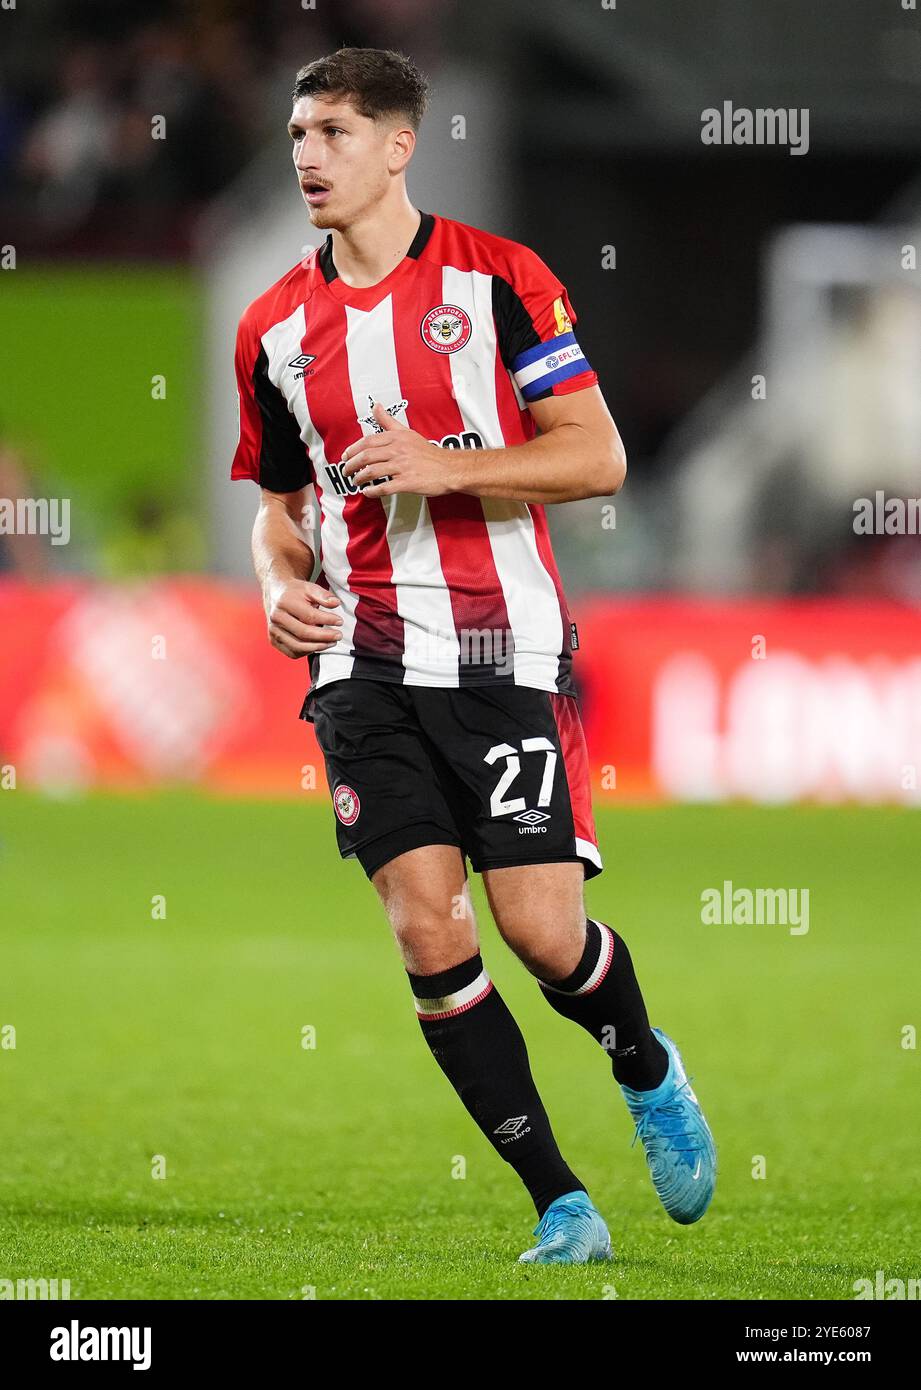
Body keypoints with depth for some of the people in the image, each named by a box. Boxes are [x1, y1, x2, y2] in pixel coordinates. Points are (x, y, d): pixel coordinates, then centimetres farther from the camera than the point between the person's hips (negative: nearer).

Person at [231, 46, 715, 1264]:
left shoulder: (499, 279, -4)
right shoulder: (275, 328, 10)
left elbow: (597, 456, -7)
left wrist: (443, 465, -19)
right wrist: (283, 586, -1)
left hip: (505, 651, -3)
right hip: (364, 664, 4)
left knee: (543, 931, -8)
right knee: (427, 934, -8)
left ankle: (650, 1075, 26)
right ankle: (561, 1206, 0)